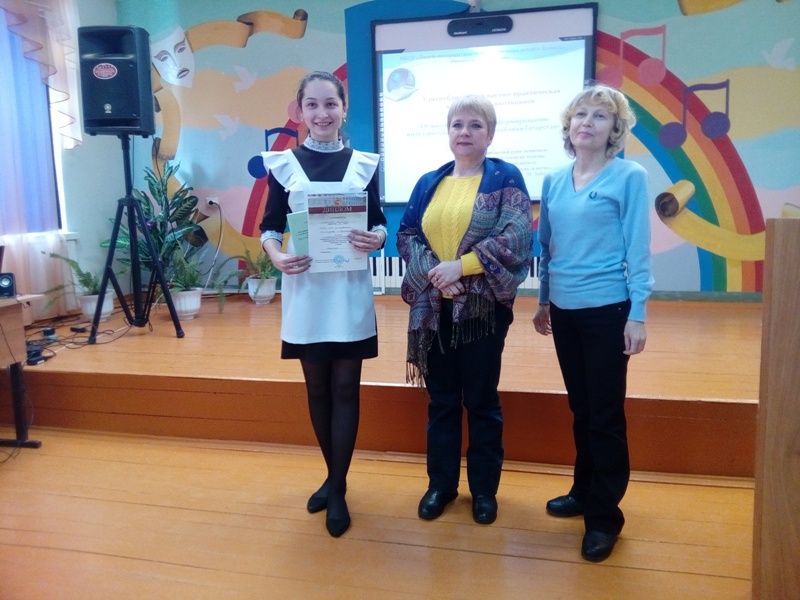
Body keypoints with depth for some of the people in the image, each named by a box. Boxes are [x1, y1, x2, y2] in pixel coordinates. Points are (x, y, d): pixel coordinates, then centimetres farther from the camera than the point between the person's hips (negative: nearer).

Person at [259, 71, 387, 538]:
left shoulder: (364, 163, 4)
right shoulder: (283, 164, 3)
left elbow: (379, 223, 5)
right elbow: (270, 225, 3)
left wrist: (375, 239, -18)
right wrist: (276, 255, -17)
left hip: (350, 290, -1)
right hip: (304, 289, 1)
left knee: (345, 388, 3)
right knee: (317, 388, 11)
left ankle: (338, 488, 17)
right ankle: (333, 476, 31)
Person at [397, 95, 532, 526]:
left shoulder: (505, 178, 0)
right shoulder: (428, 183, 12)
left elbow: (516, 236, -13)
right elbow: (406, 235, 5)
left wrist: (461, 266, -19)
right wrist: (433, 272, -13)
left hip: (483, 307, -3)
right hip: (433, 307, 4)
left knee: (481, 400, 8)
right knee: (441, 399, 13)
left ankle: (484, 489, 25)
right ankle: (441, 483, 28)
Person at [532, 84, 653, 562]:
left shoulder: (630, 177, -6)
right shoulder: (553, 182, 7)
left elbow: (638, 249, -8)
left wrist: (637, 314, -12)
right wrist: (543, 302, 15)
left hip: (607, 309, -5)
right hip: (565, 310, 5)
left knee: (606, 413, 3)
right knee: (580, 408, 16)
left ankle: (605, 515, 16)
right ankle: (584, 492, 32)